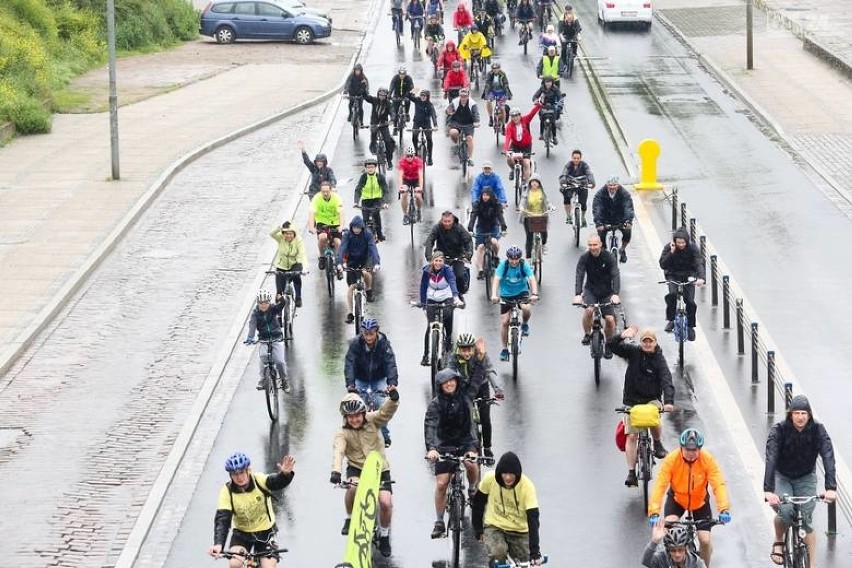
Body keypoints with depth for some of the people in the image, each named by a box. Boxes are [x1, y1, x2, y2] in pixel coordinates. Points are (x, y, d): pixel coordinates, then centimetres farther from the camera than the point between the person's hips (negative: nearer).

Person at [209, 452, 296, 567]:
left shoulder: (259, 480, -21)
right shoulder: (227, 492, -19)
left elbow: (276, 482, -40)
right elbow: (222, 520, -26)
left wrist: (285, 474, -65)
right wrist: (218, 544, -42)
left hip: (265, 532, 0)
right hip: (241, 534, 0)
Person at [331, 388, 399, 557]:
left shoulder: (371, 421, -7)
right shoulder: (342, 433, -11)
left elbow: (386, 411, -24)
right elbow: (338, 451, -28)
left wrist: (393, 399, -47)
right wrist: (336, 471, -47)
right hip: (357, 468, -1)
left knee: (386, 502, -16)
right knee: (353, 487, -34)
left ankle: (384, 536, 10)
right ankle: (350, 519, -6)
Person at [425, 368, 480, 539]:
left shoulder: (464, 401, -3)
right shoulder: (435, 404, -9)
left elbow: (469, 426, -8)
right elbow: (430, 426, -23)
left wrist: (472, 447, -23)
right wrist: (431, 448, -39)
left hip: (464, 442, 0)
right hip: (445, 446, 0)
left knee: (472, 464, -31)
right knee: (441, 484, -6)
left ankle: (472, 489, 2)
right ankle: (439, 523, 7)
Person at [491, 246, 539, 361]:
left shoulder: (524, 266, -17)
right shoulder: (503, 265, -18)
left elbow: (532, 279, -26)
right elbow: (496, 280, -28)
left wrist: (534, 294, -43)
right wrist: (494, 295, -44)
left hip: (522, 292, 0)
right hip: (506, 295, 0)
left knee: (526, 308, -32)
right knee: (504, 322, -5)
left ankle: (525, 324, 2)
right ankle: (504, 349, 9)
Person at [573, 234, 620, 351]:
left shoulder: (608, 257, -15)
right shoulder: (584, 258, -13)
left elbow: (615, 275, -23)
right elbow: (579, 276, -22)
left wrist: (615, 294, -39)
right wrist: (578, 294, -38)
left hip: (606, 292, 0)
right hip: (590, 290, 0)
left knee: (610, 319, -10)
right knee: (588, 310, -28)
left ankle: (609, 345, 14)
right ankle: (587, 334, -3)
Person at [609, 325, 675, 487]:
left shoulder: (659, 360, -8)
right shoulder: (633, 352, 0)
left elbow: (667, 382, -18)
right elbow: (613, 346, -5)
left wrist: (668, 402, -34)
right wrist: (622, 336, -25)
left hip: (652, 400, -2)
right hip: (632, 400, 2)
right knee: (631, 436, -6)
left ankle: (658, 444, -2)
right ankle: (631, 472, -4)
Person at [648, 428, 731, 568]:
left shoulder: (708, 460, -25)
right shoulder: (671, 460, -27)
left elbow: (719, 485, -31)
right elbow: (659, 485, -32)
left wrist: (724, 509, -46)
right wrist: (654, 512, -44)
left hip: (700, 502, 0)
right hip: (676, 499, 0)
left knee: (705, 540, -7)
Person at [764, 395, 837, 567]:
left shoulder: (817, 430, -20)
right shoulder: (779, 430, -24)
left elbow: (828, 458, -29)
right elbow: (771, 459, -34)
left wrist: (831, 488, -43)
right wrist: (768, 490, -47)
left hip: (806, 478, 1)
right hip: (782, 477, -1)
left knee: (807, 521, -8)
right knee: (785, 511, -26)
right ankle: (778, 542, 2)